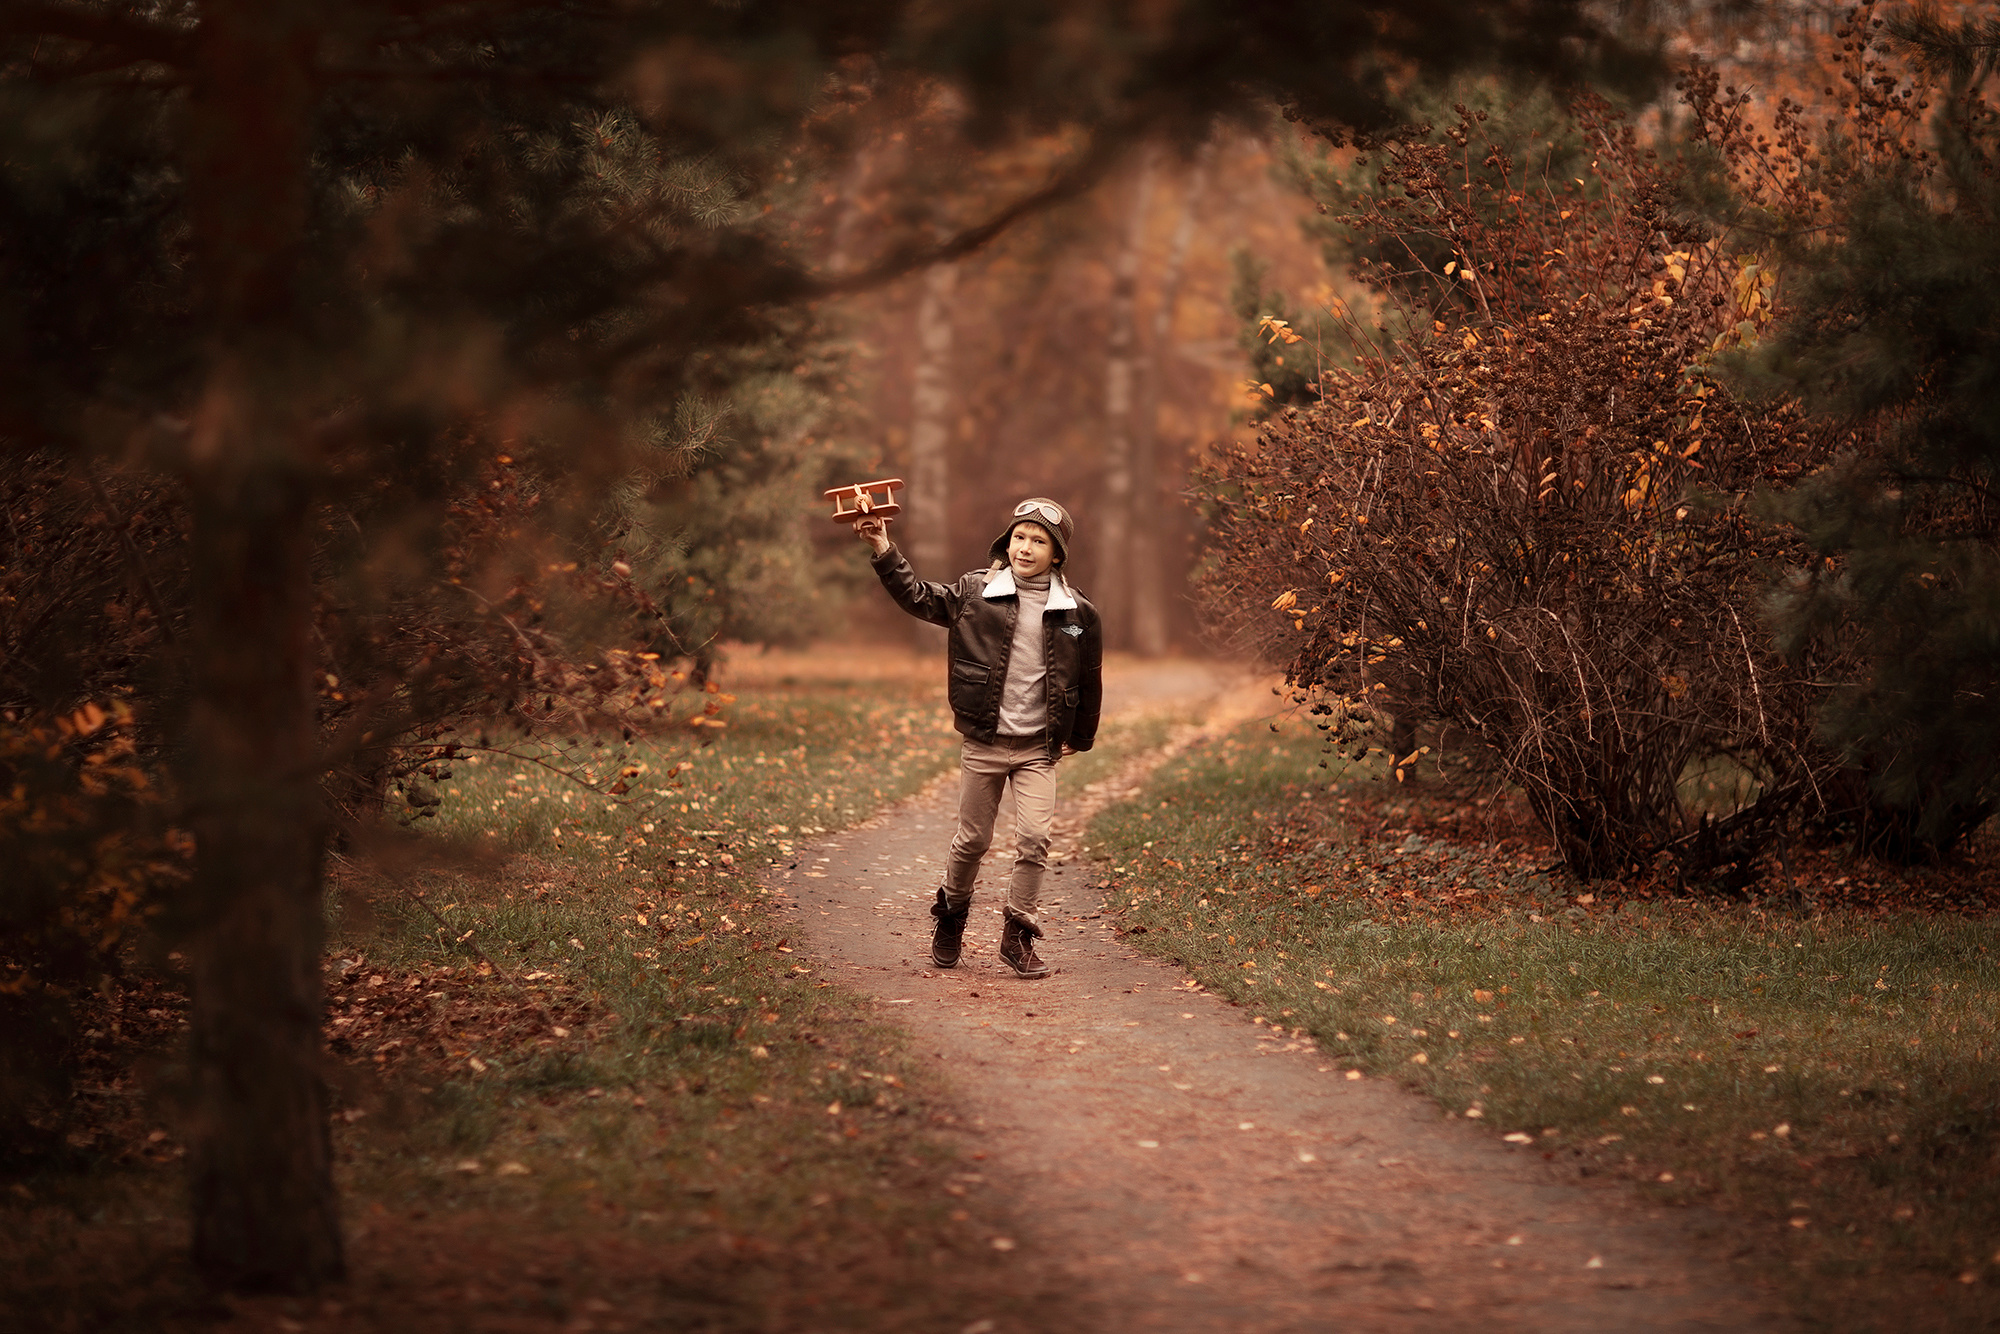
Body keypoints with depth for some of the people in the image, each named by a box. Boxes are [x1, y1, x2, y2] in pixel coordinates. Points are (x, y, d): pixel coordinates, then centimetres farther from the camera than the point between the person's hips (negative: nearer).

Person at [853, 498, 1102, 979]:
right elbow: (918, 597, -3)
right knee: (973, 839, 8)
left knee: (1034, 839, -11)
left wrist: (1079, 737, 14)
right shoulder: (975, 593, -1)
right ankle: (951, 913, 34)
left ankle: (1018, 934, 3)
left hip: (1038, 748, 0)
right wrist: (884, 551, -14)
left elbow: (1089, 680, 11)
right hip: (983, 744, 0)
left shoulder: (1077, 613, 0)